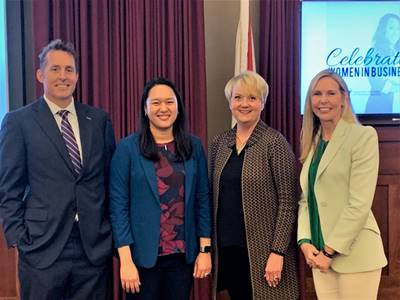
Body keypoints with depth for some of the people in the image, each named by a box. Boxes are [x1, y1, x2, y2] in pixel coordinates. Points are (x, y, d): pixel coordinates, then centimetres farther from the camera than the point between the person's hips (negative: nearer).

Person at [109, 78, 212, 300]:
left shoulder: (194, 146, 3)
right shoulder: (128, 148, -6)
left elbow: (203, 200, 4)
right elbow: (118, 205, -8)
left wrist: (205, 249, 0)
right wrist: (126, 260, -12)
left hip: (184, 254, 3)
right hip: (143, 255, -2)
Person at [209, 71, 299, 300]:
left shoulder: (275, 142, -9)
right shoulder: (219, 143, 6)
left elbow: (288, 202, -11)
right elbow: (212, 197, 12)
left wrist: (277, 252, -16)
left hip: (262, 249, -5)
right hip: (227, 247, 5)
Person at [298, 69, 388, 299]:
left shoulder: (363, 136, -9)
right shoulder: (313, 142, 11)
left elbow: (360, 203, -15)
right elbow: (306, 199, 9)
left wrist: (330, 250, -14)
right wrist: (305, 242, -5)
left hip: (354, 254, -6)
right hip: (320, 254, 6)